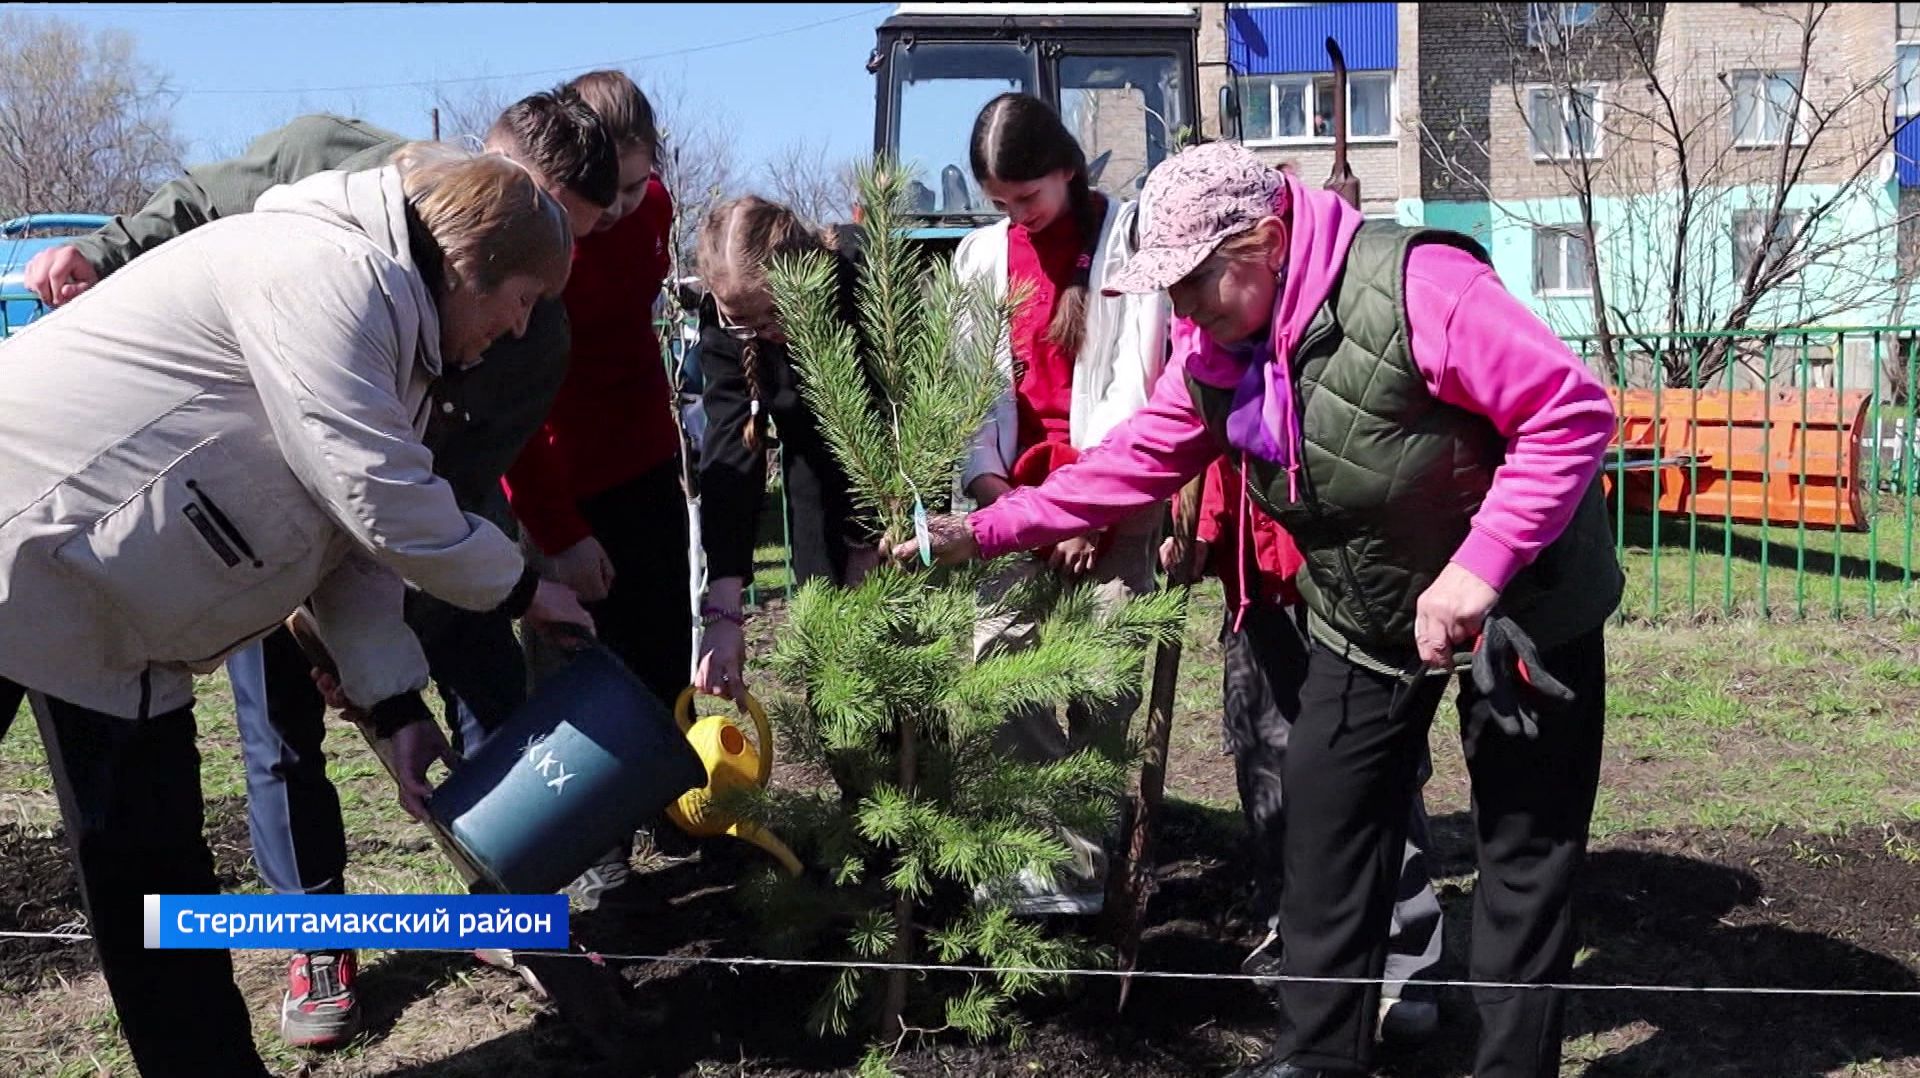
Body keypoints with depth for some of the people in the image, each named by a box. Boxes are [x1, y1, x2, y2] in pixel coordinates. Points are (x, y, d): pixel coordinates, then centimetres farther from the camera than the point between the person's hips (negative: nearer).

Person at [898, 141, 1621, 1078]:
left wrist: (1477, 569, -35)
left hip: (1523, 603, -6)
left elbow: (1573, 411, -31)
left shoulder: (1413, 286, -30)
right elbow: (1130, 464, 1)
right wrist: (982, 530, -5)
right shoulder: (1216, 352, -5)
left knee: (1525, 844, 5)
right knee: (1325, 826, 9)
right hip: (1366, 617, 7)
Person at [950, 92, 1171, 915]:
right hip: (1021, 493, 4)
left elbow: (1138, 381, -6)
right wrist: (986, 481, -3)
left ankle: (1075, 855, 2)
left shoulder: (1129, 237, -1)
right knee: (996, 651, -9)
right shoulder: (983, 256, 15)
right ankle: (1070, 858, -6)